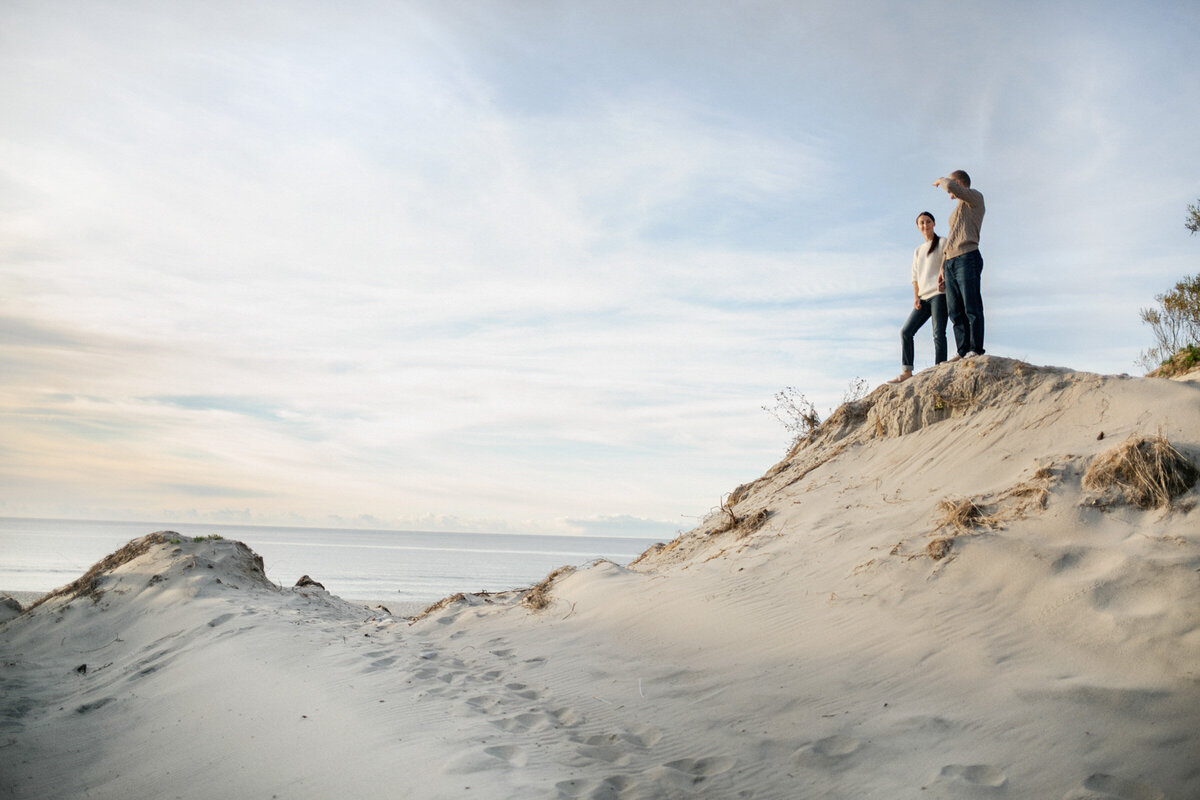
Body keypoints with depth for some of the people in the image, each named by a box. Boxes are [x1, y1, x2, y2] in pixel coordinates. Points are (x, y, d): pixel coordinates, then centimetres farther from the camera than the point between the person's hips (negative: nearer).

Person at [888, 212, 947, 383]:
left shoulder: (942, 243, 7)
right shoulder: (918, 250, 24)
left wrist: (943, 279, -22)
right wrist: (916, 297, 7)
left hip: (939, 293, -6)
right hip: (924, 297, 7)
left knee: (938, 333, -14)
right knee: (906, 332, -3)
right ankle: (906, 371, -7)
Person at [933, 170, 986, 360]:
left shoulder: (975, 198, 3)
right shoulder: (957, 211, 29)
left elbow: (951, 186, -16)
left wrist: (941, 181, 6)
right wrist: (944, 265, 20)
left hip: (967, 259, -9)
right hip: (951, 262, 9)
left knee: (972, 307, -12)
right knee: (955, 311, 1)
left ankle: (976, 350, -15)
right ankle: (963, 350, 0)